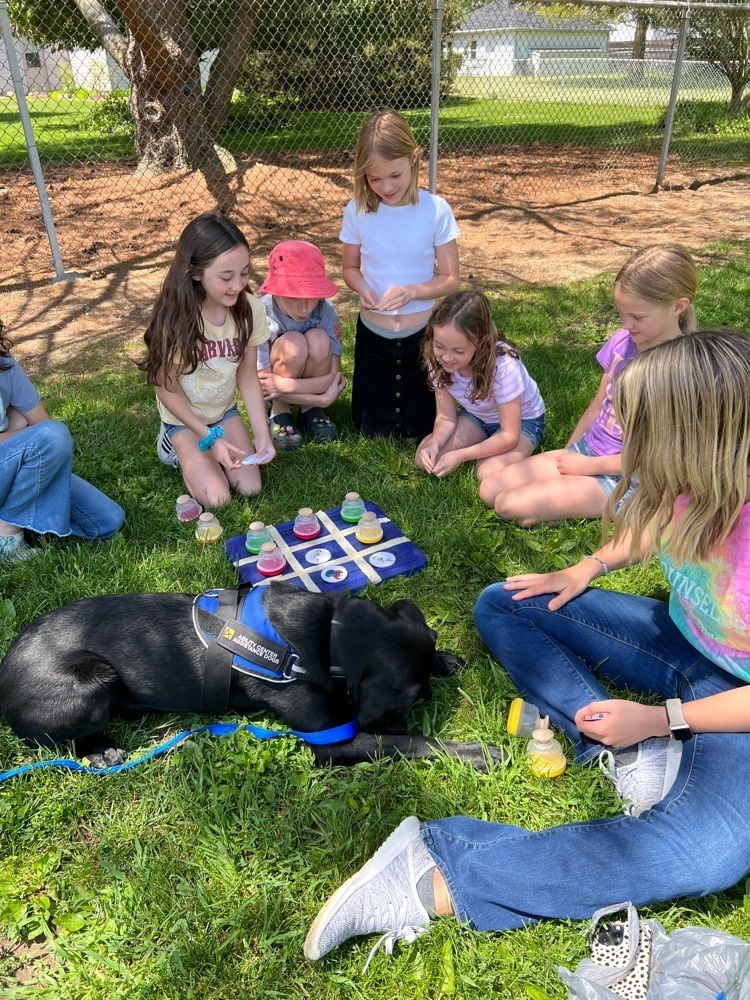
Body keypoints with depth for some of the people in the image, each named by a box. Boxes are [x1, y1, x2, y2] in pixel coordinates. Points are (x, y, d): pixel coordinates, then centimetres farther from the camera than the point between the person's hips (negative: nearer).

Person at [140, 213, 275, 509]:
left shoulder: (249, 309, -20)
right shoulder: (175, 320, -30)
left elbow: (248, 376, -9)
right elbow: (167, 389, -17)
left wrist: (262, 434, -18)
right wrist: (210, 438, -21)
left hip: (225, 411, 4)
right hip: (184, 418, -3)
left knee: (250, 488, -7)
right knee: (216, 499, -14)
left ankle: (197, 450, 20)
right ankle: (178, 448, 15)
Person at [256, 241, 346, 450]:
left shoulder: (325, 311, -23)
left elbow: (334, 376, -22)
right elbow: (263, 384, -25)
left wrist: (285, 385, -34)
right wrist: (322, 399, -28)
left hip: (312, 379, 3)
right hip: (274, 393, -2)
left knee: (318, 339, -29)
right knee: (294, 344, -34)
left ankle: (310, 409, -6)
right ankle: (279, 412, -9)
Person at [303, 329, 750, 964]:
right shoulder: (694, 482, -15)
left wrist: (659, 719, -20)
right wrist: (590, 566, -2)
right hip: (677, 639, 7)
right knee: (500, 605, 0)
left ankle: (436, 881, -34)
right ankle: (630, 752, -12)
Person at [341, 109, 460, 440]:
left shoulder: (436, 210, -12)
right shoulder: (358, 211, -7)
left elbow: (450, 279, -7)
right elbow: (350, 267, 6)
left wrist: (412, 291, -25)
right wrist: (362, 288, -17)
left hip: (422, 334, -1)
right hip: (372, 334, 1)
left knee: (418, 432, 8)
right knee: (372, 431, 10)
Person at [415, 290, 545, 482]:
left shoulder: (502, 366, -36)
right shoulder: (437, 360, -22)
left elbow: (509, 436, -30)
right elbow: (445, 418, -12)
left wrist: (460, 455, -40)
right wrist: (434, 445, -34)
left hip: (522, 420, -5)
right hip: (475, 416, 5)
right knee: (425, 459, -14)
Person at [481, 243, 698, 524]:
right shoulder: (623, 341, -1)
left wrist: (587, 464, -13)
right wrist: (567, 454, 7)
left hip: (623, 479, -7)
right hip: (585, 449, 7)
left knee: (510, 505, -19)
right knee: (490, 489, -4)